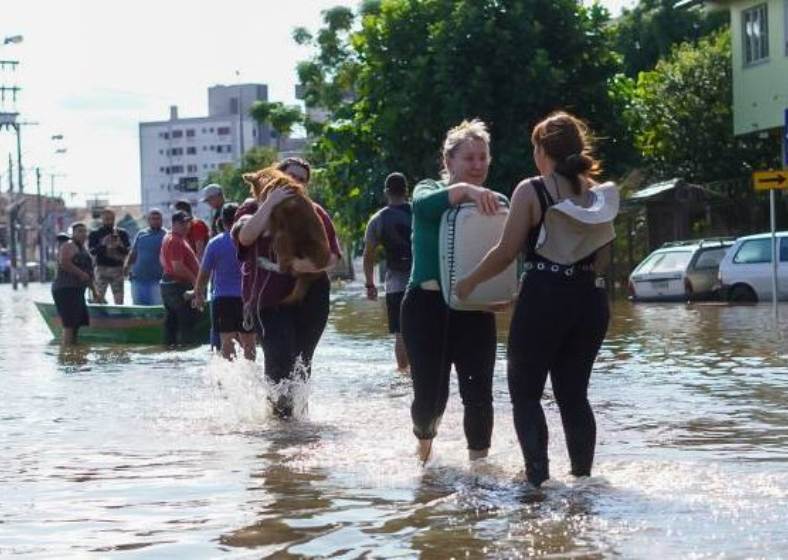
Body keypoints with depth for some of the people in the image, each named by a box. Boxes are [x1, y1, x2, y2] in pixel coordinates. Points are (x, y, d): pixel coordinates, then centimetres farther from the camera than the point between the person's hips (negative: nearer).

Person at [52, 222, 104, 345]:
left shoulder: (83, 249, 24)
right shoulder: (69, 245, -6)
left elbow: (88, 273, 31)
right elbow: (64, 263, -23)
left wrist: (95, 291, 25)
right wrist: (81, 274, -18)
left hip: (77, 290, 10)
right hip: (66, 289, -10)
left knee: (76, 324, 10)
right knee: (70, 324, -15)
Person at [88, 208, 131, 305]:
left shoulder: (122, 233, 11)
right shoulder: (95, 234, 6)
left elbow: (128, 250, 4)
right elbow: (92, 251, -4)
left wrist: (119, 246, -17)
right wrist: (103, 245, -21)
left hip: (117, 269, 2)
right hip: (101, 269, -2)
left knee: (119, 300, 0)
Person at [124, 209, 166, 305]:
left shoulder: (166, 235, -1)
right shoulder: (141, 234, 13)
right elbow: (133, 253, 16)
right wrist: (127, 264, 0)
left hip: (156, 279, -5)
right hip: (137, 278, 5)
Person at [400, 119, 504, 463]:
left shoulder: (496, 203, 9)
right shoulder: (430, 190, 1)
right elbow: (425, 204, -25)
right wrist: (465, 190, -43)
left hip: (475, 309, 2)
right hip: (428, 306, -2)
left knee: (478, 394, -7)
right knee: (431, 394, 0)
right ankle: (424, 448, 32)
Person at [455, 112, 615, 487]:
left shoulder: (531, 191, -8)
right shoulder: (597, 194, 7)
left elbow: (506, 252, -8)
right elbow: (601, 256, 11)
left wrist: (469, 282, 6)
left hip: (543, 298, -5)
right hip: (590, 299, 5)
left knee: (525, 392, 5)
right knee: (574, 394, 14)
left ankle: (538, 477, -6)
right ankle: (583, 475, 15)